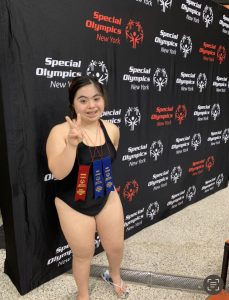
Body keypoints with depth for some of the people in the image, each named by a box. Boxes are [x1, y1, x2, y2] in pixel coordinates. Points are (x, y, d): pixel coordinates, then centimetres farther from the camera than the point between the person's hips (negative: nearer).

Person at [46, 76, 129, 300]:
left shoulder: (112, 130, -8)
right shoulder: (60, 131, -22)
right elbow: (58, 173, -31)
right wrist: (72, 143, -44)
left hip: (107, 198, 4)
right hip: (73, 205, -3)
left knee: (116, 247, 19)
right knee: (83, 254, 15)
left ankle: (114, 277, 55)